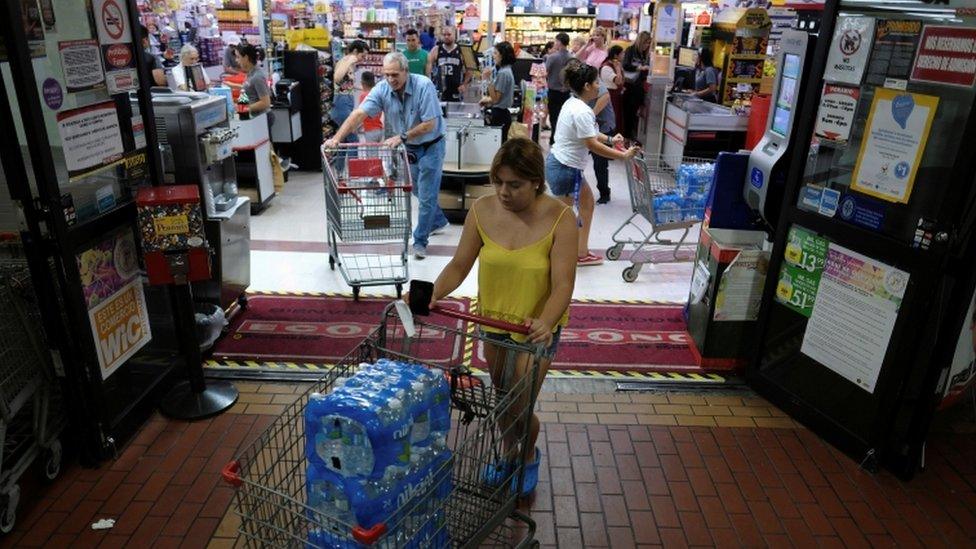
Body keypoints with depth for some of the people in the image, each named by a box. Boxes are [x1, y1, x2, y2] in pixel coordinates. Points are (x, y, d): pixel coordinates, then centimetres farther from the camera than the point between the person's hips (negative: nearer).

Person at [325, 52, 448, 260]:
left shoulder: (424, 86, -26)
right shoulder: (382, 89, -14)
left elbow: (429, 124, -26)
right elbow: (359, 114, -22)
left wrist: (401, 137, -29)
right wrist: (336, 138, -33)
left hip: (430, 145, -5)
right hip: (409, 146, 5)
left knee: (426, 194, -4)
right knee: (418, 190, 20)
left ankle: (420, 241, 9)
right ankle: (438, 220, 44)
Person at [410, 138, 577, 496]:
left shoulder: (559, 219, -23)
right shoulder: (482, 211, -13)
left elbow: (563, 285, -26)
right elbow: (459, 266, -8)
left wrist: (545, 322, -44)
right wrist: (434, 294, -26)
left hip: (537, 327, -4)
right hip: (493, 320, 4)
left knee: (519, 409, 1)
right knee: (502, 397, 21)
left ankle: (529, 456, 36)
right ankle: (508, 451, 51)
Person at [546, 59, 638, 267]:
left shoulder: (573, 103, 8)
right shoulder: (581, 111, -23)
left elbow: (589, 133, 19)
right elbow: (593, 145, -24)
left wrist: (610, 140, 5)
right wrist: (624, 155, -18)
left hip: (565, 165, 11)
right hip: (564, 168, -11)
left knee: (588, 201, 21)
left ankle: (582, 253, 30)